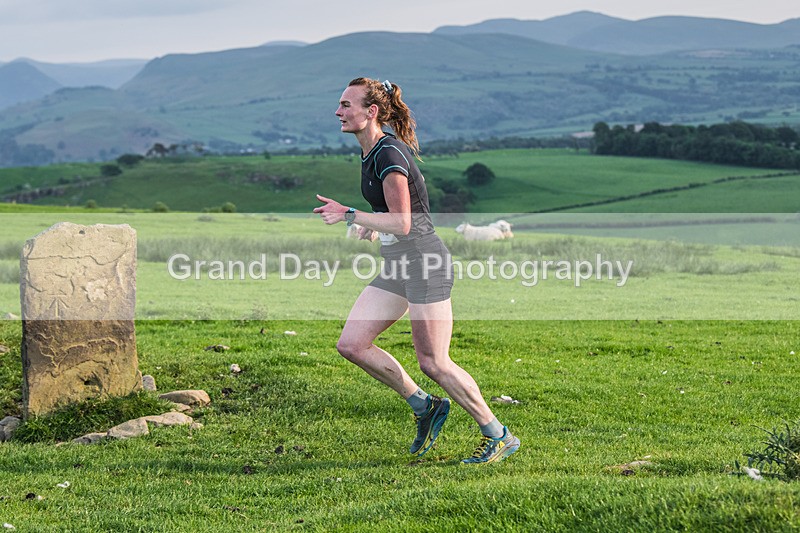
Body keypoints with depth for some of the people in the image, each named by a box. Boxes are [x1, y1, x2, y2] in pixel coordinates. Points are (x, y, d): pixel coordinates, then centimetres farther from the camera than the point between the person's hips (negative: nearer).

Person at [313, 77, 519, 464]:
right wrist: (373, 225, 15)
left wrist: (349, 215, -23)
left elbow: (402, 223, -23)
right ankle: (424, 407, 13)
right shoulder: (370, 152, 11)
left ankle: (499, 436, 7)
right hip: (396, 267, 10)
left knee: (433, 363, -7)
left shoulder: (388, 155, -18)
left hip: (425, 264, -10)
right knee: (351, 345, 1)